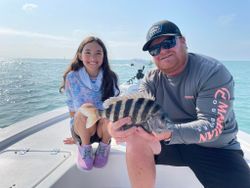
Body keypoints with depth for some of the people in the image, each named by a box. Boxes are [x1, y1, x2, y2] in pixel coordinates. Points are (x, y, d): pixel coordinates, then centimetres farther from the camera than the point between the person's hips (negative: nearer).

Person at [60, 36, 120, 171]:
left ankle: (104, 145, 0)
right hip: (83, 127, -1)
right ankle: (84, 147, -3)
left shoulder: (110, 78, -8)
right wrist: (77, 134, -7)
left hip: (104, 128, 1)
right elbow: (72, 109, -5)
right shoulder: (72, 77, -10)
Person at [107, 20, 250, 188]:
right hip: (170, 142, 3)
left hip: (215, 148, -2)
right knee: (135, 137, -21)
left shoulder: (213, 72, -17)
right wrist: (117, 125, -39)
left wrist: (169, 132, -43)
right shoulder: (152, 79, -3)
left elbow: (211, 126, -25)